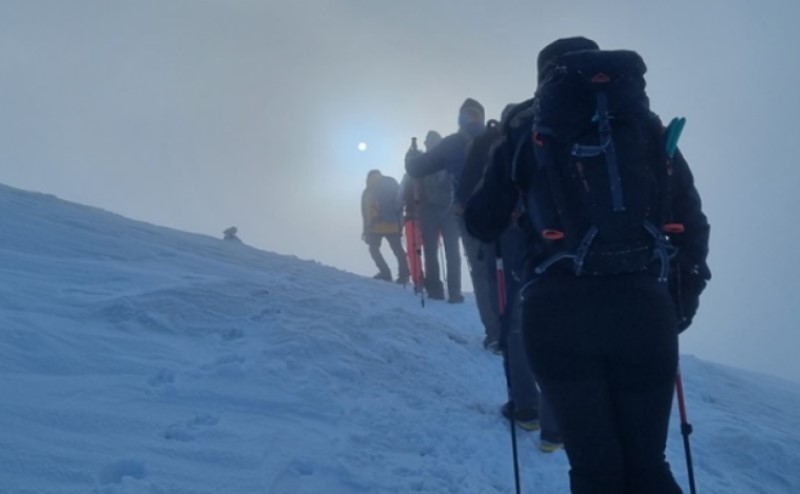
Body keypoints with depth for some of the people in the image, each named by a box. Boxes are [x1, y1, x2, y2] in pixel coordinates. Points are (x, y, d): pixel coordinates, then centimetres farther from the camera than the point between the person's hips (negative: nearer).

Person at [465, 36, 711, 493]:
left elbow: (483, 224, 9)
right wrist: (684, 297, 23)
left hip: (556, 312, -1)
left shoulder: (525, 131, 9)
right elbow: (691, 224, 11)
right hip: (641, 307, 1)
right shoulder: (644, 126, 12)